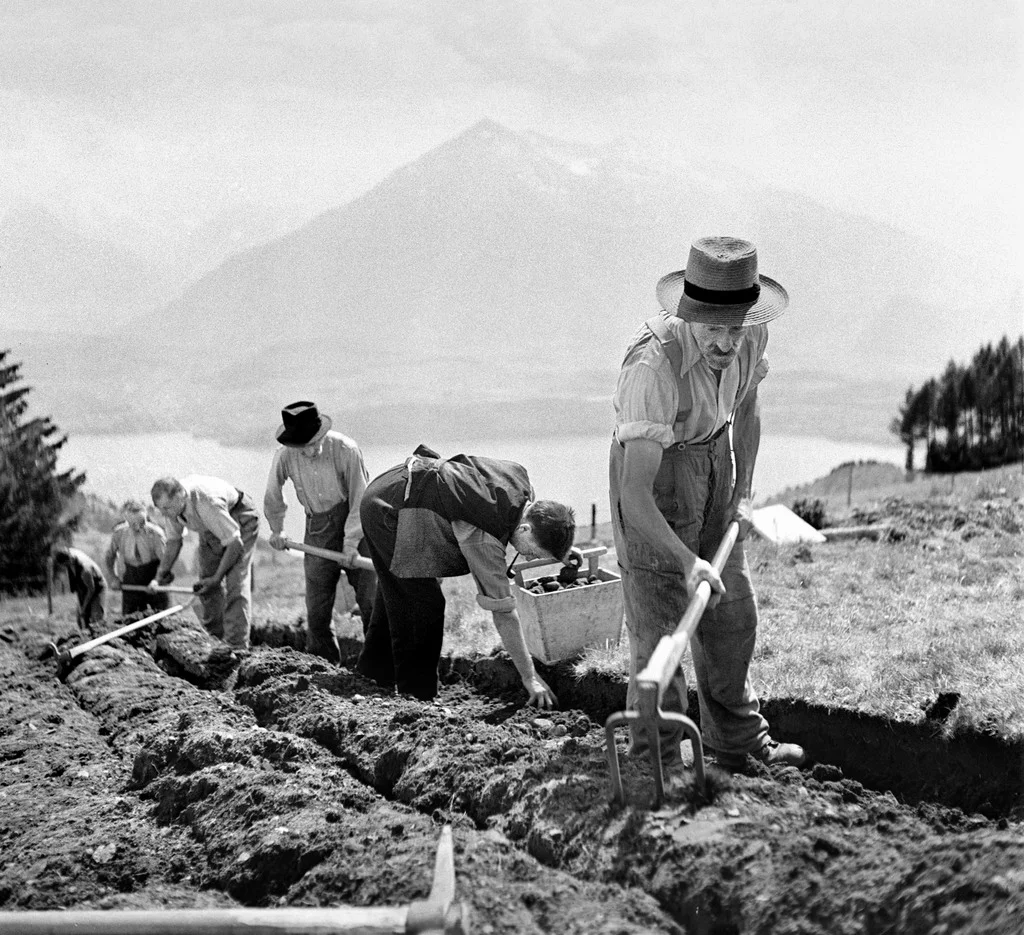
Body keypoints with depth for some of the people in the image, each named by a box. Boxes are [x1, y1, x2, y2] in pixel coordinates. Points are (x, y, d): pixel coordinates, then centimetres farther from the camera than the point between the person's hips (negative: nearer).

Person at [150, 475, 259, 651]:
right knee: (207, 583, 3)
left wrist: (217, 577, -24)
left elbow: (235, 544, -32)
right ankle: (215, 640, 16)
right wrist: (160, 575, -8)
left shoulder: (207, 503, -42)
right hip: (210, 530, 7)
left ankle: (237, 648, -20)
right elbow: (173, 541, 0)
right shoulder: (171, 504, -20)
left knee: (236, 583, -18)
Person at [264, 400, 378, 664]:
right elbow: (273, 494, 8)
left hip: (354, 524, -2)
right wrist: (277, 529, 14)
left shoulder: (345, 449, -20)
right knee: (316, 609, 2)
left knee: (370, 601, -5)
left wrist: (351, 541, -16)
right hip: (318, 529, 3)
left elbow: (359, 497, -13)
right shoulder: (285, 455, -12)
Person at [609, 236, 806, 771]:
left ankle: (736, 742, 32)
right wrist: (688, 561, -43)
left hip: (713, 460, 7)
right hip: (652, 473, -7)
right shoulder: (654, 362, -38)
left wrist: (743, 493, 4)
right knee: (657, 621, -9)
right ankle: (656, 763, 4)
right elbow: (634, 494, -38)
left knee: (731, 613, 16)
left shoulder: (752, 334, -18)